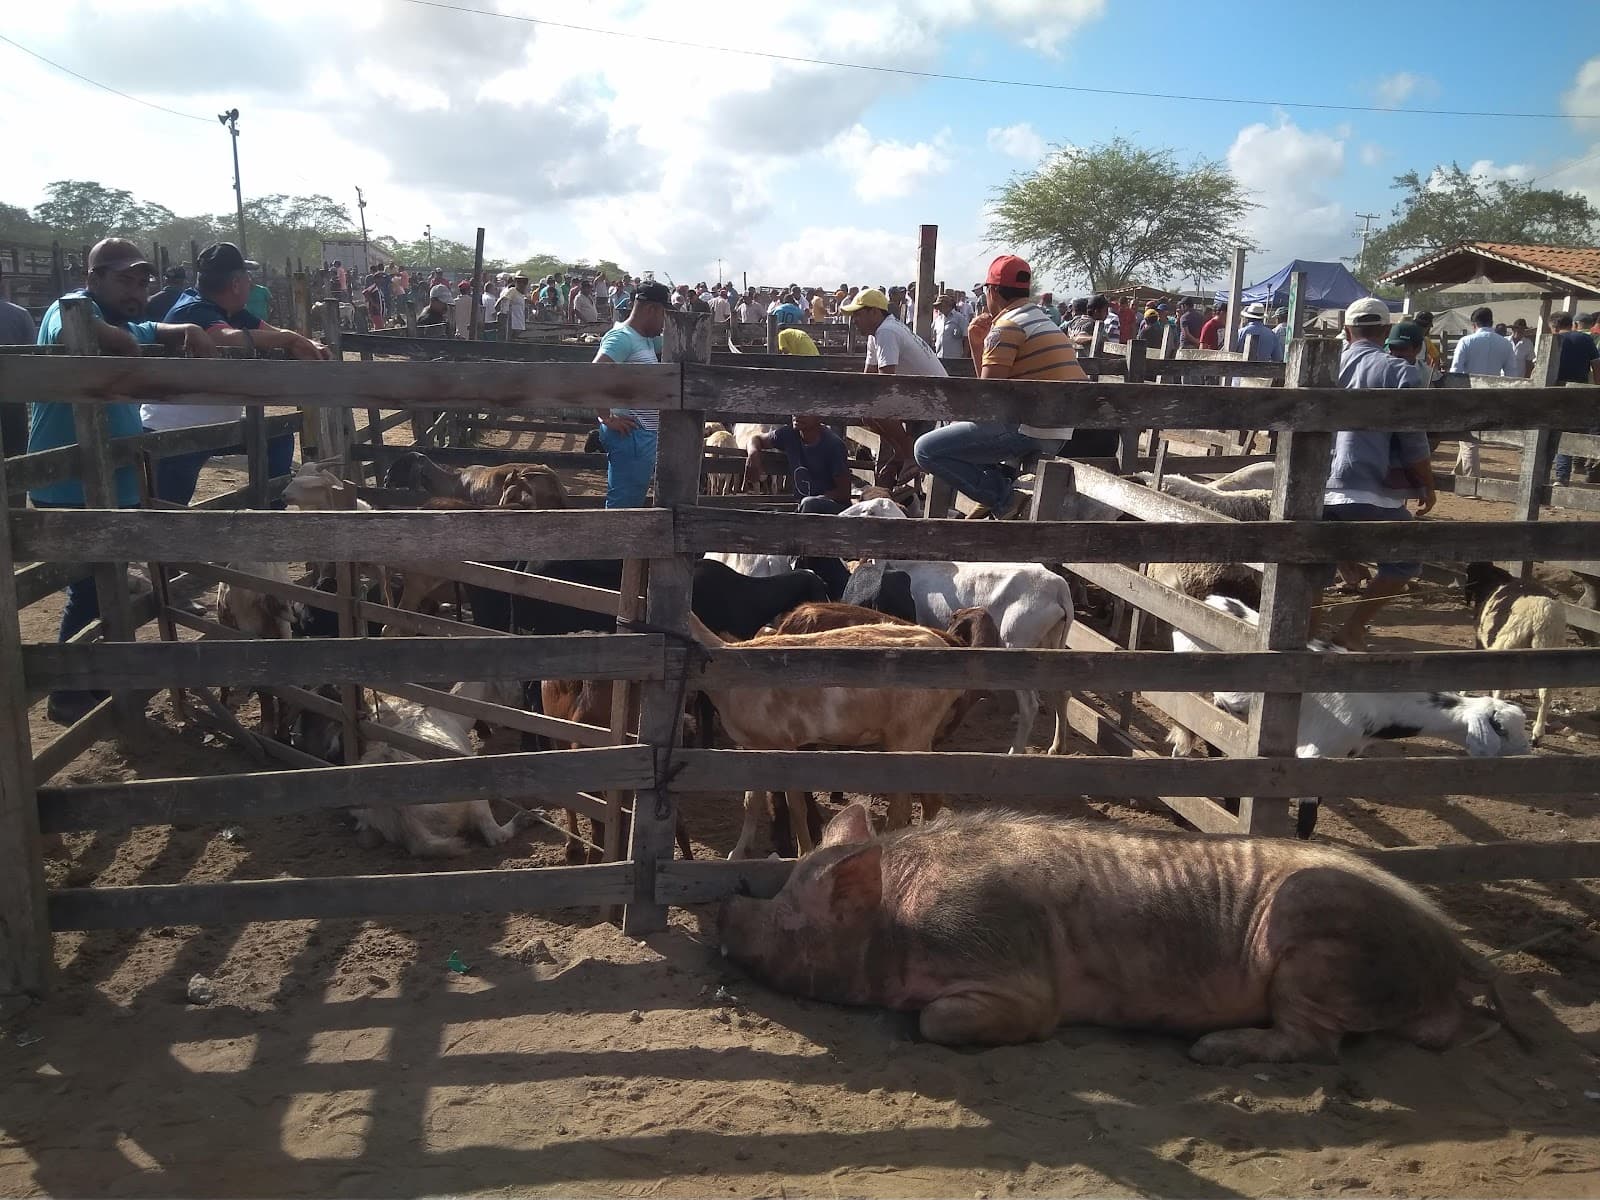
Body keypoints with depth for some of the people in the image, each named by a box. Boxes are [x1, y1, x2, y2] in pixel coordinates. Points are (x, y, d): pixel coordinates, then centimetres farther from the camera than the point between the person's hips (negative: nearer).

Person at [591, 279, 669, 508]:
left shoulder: (646, 340, 16)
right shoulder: (622, 337, -14)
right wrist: (608, 418, -21)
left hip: (643, 435, 10)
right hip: (630, 434, -10)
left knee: (633, 502, 16)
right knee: (622, 506, -7)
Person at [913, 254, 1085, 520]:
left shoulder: (1006, 327, -11)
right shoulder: (1042, 320, 21)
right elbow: (995, 383, 23)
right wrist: (978, 344, 14)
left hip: (1030, 431, -10)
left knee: (927, 449, -10)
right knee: (958, 426, 31)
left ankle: (1004, 500, -10)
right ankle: (1004, 481, 11)